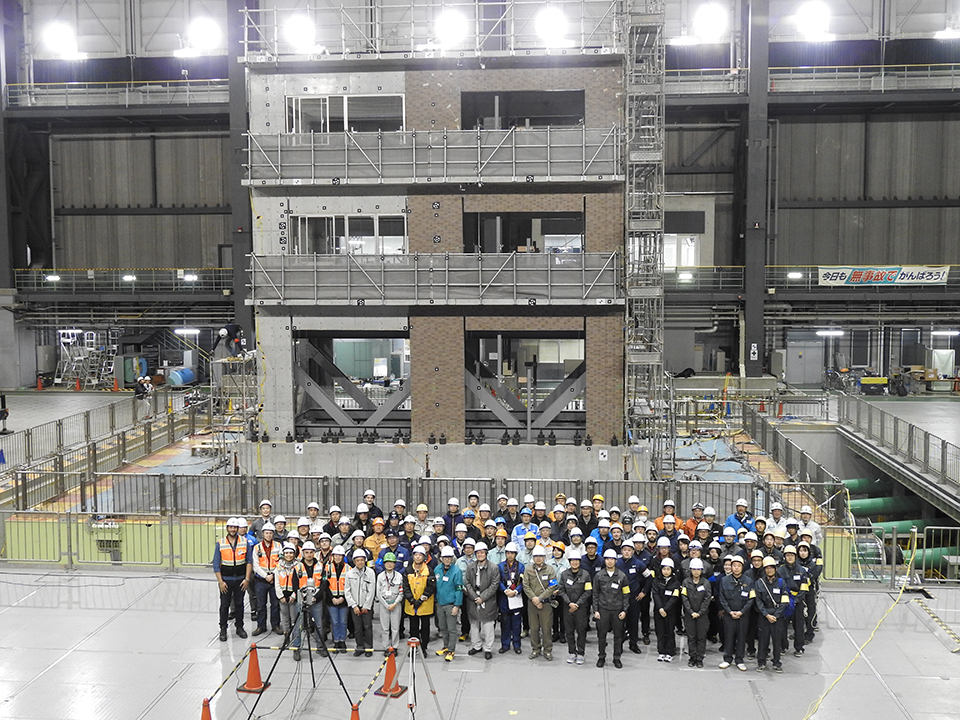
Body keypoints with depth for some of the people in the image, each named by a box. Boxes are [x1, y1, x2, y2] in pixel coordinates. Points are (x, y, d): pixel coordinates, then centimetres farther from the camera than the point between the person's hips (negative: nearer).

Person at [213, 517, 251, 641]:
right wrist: (220, 581, -8)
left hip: (240, 579, 1)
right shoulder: (220, 544, -2)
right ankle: (223, 630, 12)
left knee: (239, 604, 10)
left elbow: (249, 561, 1)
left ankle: (239, 627, 21)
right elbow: (216, 564, -2)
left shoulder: (245, 542, 0)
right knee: (224, 605, 3)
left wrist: (247, 579, -5)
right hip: (226, 580, -1)